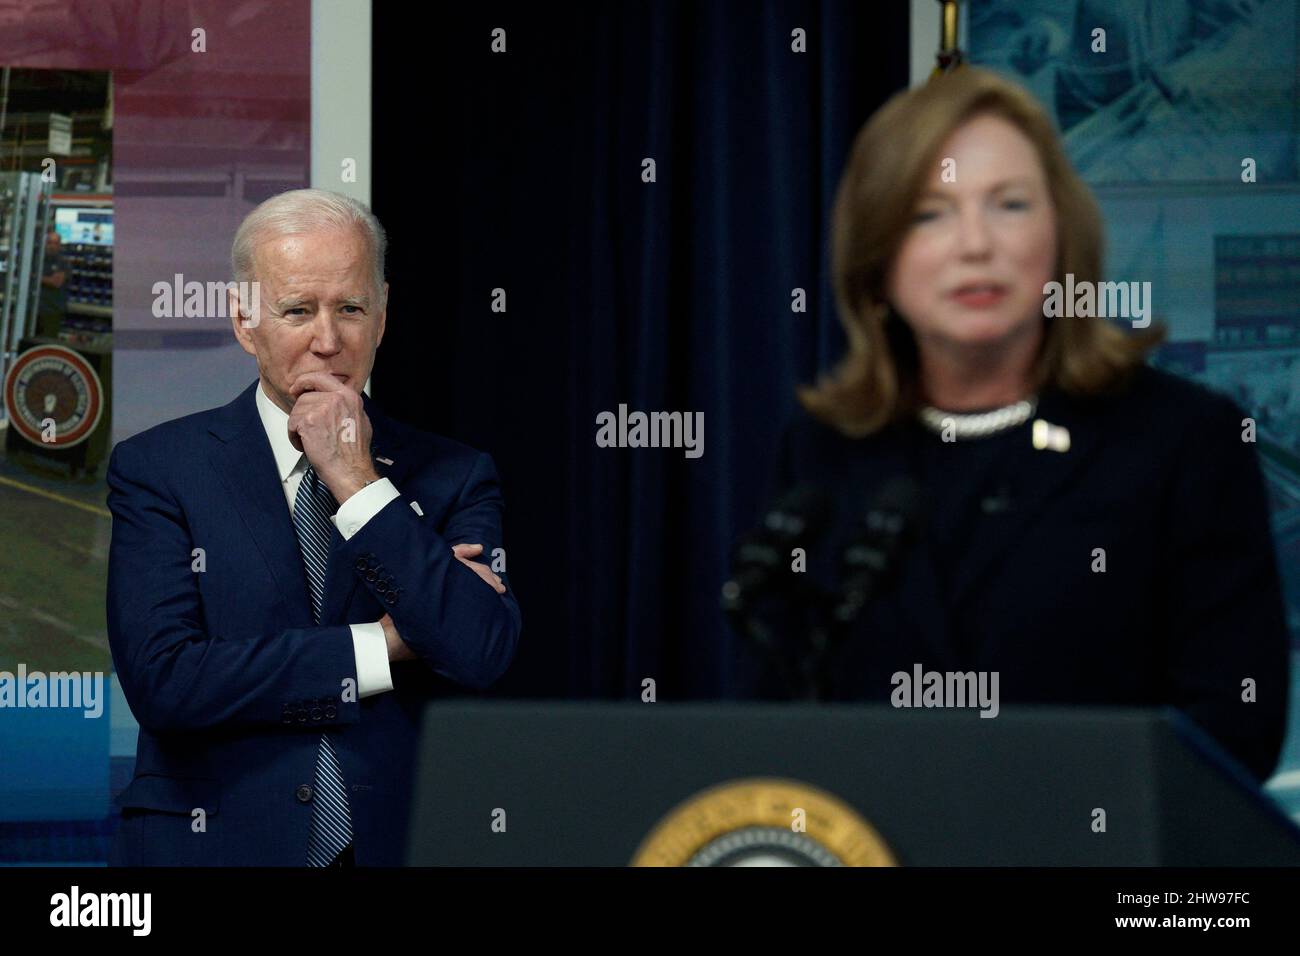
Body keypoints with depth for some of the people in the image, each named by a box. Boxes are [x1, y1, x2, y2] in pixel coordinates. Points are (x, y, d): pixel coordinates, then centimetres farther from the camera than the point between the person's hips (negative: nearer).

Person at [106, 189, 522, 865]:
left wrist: (357, 482, -8)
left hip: (397, 847, 3)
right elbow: (163, 681, -8)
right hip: (212, 845, -2)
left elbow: (486, 657, -8)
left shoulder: (453, 477, 8)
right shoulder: (158, 468, 3)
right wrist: (389, 646, -6)